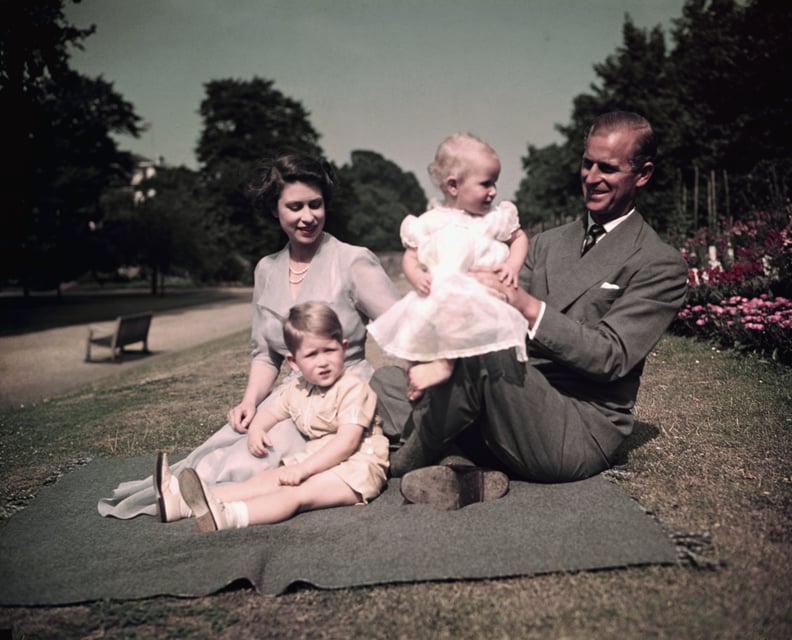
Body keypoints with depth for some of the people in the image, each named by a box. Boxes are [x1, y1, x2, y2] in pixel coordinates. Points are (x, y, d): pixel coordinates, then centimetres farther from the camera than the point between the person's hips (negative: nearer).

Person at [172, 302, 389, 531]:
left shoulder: (353, 389, -13)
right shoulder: (298, 390, 11)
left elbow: (347, 442, -22)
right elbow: (271, 411, 27)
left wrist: (303, 469, -25)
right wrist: (256, 428, 1)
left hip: (355, 466, -8)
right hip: (317, 460, 8)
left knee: (297, 492, -30)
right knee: (263, 480, -9)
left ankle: (228, 515, -51)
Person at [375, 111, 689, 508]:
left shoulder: (661, 264, -3)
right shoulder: (546, 244, 17)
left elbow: (612, 357, -14)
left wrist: (527, 305, -27)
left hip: (580, 433, -6)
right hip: (517, 407, 6)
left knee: (481, 346, -31)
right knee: (385, 385, -5)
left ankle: (408, 462, -12)